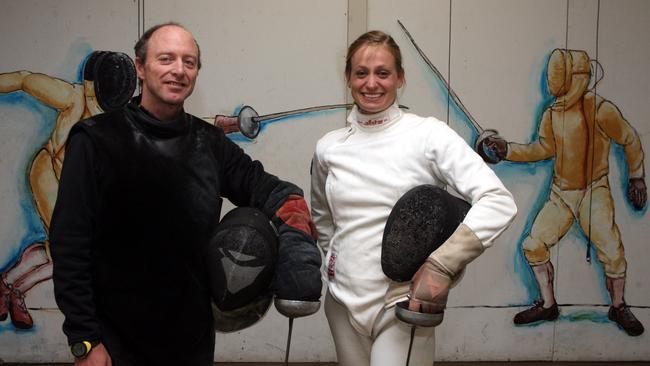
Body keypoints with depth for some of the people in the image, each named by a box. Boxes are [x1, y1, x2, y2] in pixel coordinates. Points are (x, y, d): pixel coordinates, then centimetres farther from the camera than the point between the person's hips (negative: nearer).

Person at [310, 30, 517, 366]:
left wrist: (442, 265, -28)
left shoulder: (428, 134, -10)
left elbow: (498, 202, -19)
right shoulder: (328, 146, 2)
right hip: (343, 298, 4)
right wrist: (347, 258, 9)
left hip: (402, 301, -4)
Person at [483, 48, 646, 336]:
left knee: (612, 251, -12)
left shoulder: (600, 109, -16)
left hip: (594, 192, -5)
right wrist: (508, 150, -1)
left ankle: (618, 308, 14)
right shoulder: (551, 115, 0)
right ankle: (547, 305, 17)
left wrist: (636, 177, 2)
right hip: (561, 194, 5)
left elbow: (630, 140, -4)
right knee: (533, 246, 0)